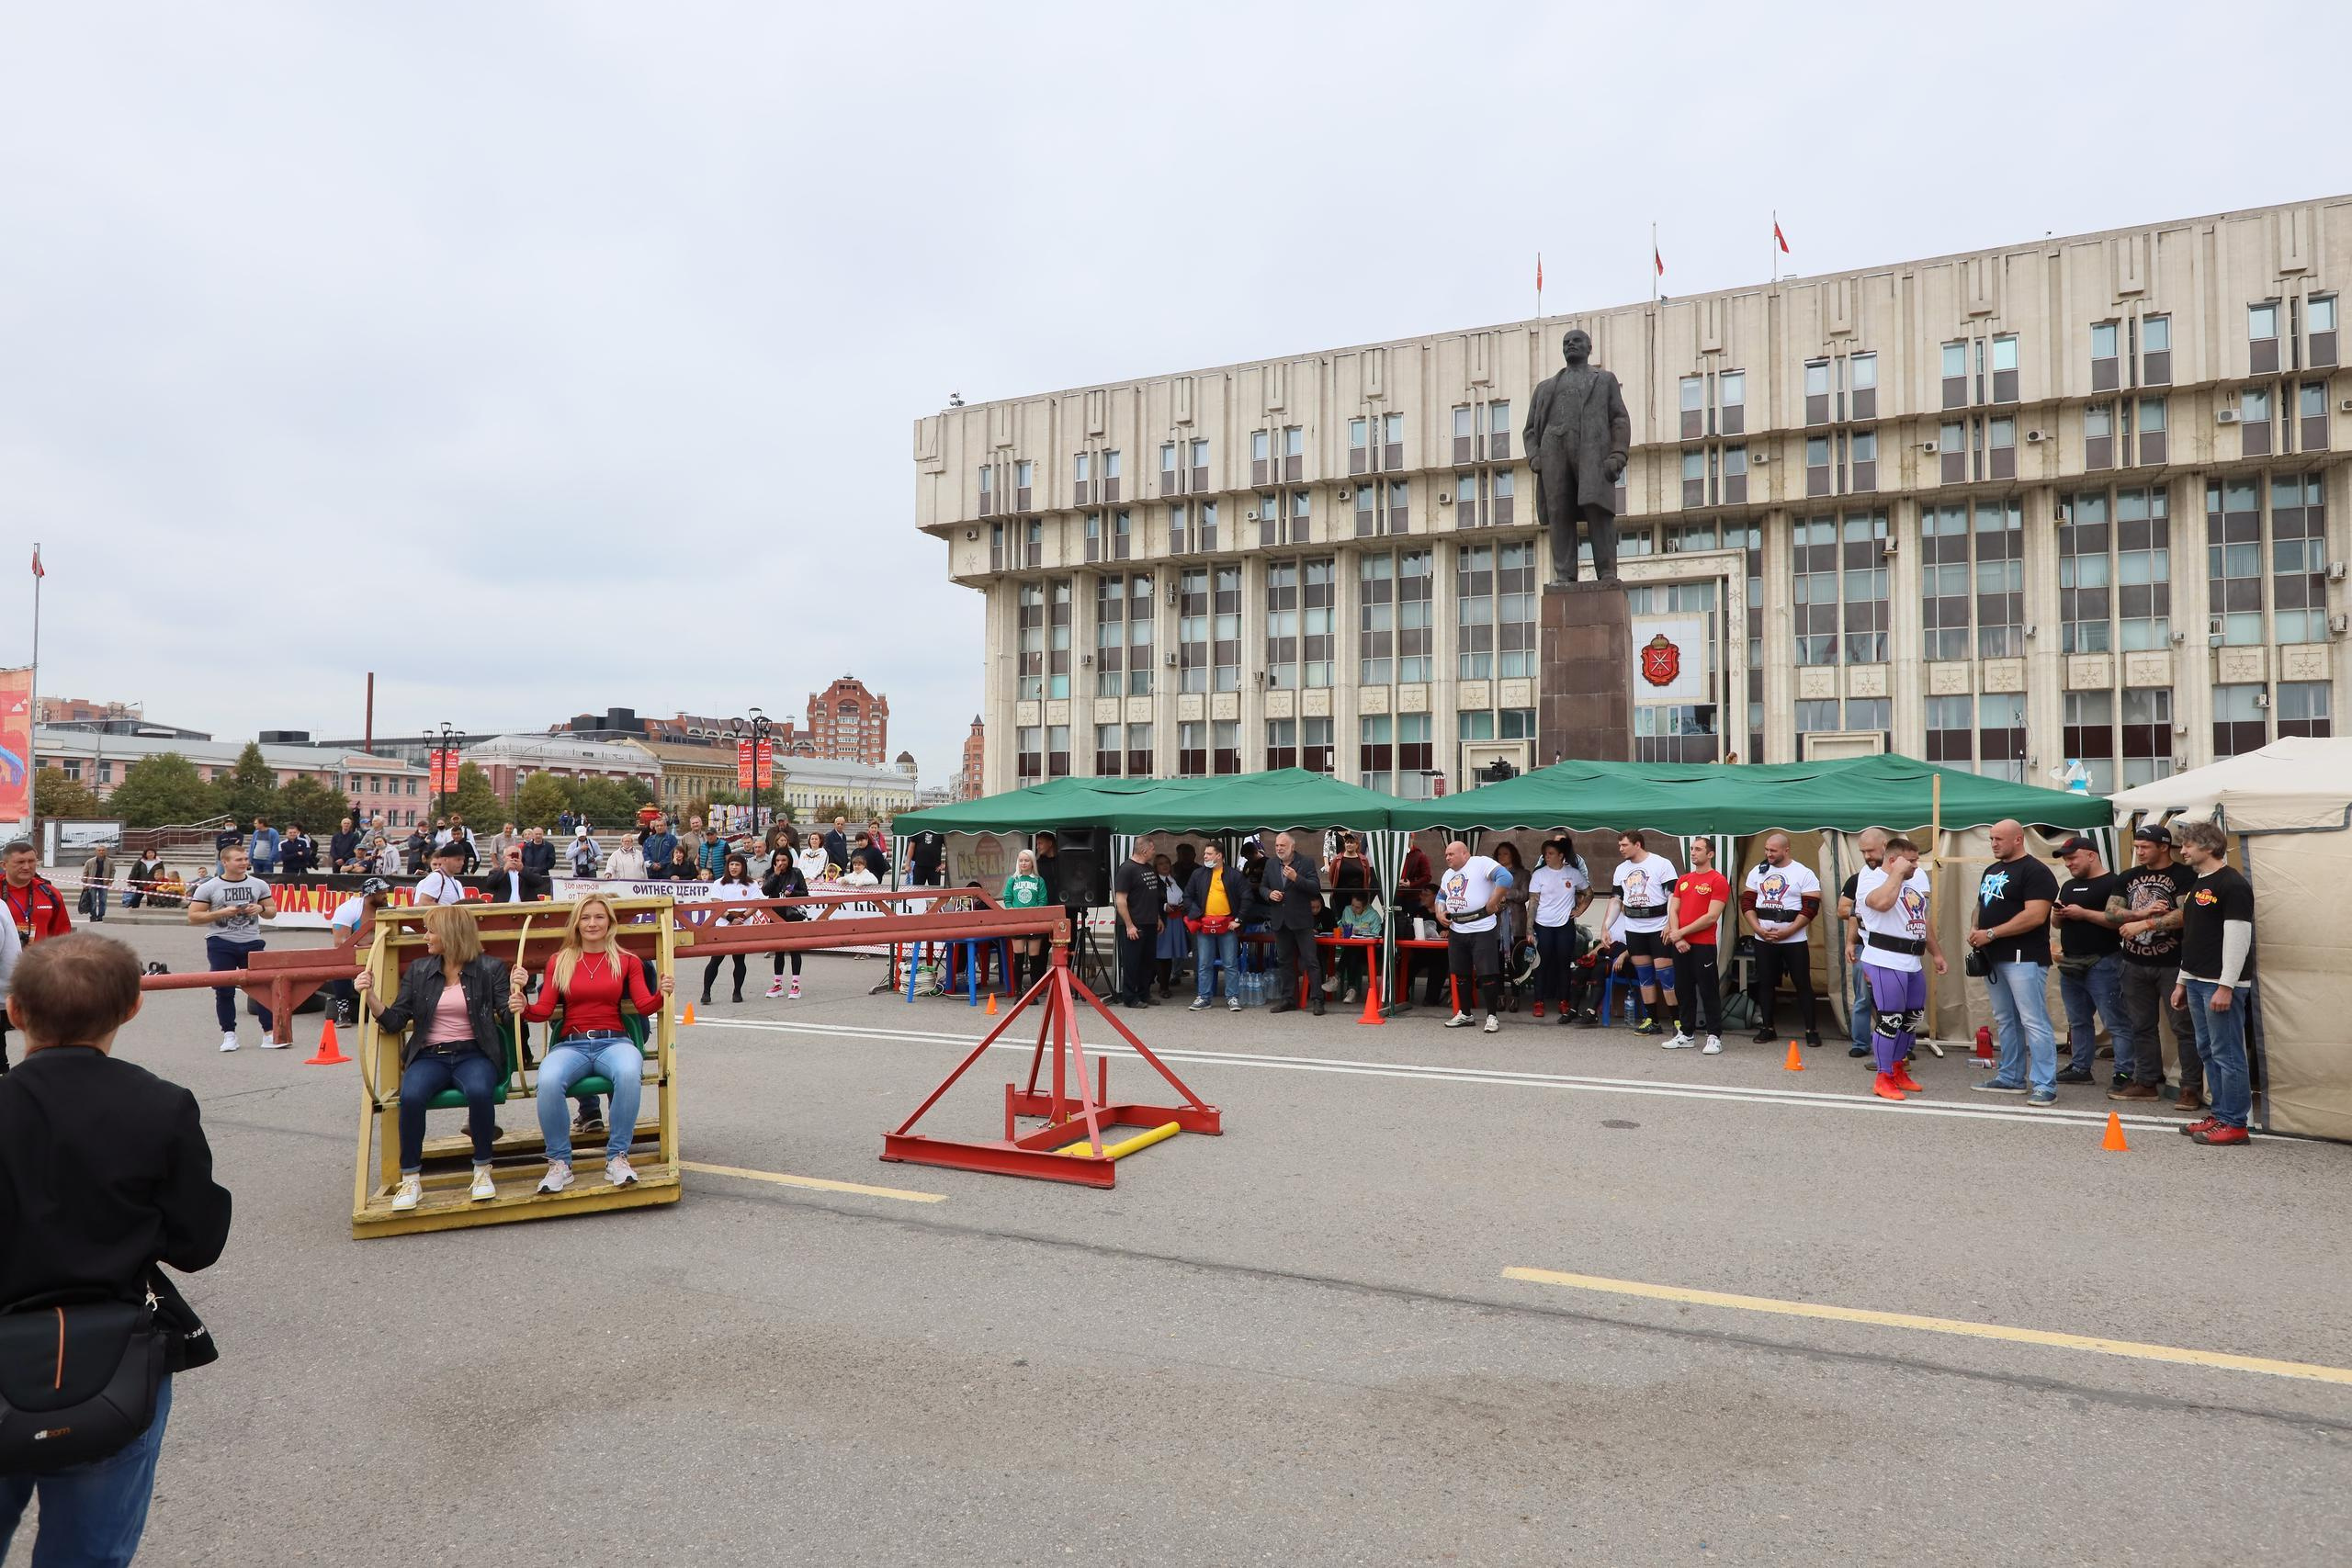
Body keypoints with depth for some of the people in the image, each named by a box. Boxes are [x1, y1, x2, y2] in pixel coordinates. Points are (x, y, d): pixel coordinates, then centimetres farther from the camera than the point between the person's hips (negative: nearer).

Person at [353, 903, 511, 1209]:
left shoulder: (489, 969, 4)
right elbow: (394, 1022, 8)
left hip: (473, 1054, -2)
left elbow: (507, 1019, -2)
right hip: (430, 1056, 2)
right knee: (411, 1096, -31)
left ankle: (482, 1170, -14)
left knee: (479, 1091, -35)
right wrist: (369, 997, -8)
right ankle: (410, 1180, -14)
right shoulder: (419, 971, 12)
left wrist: (514, 1007, -25)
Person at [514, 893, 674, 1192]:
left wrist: (662, 994, -20)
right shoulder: (559, 962, 14)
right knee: (549, 1080, -35)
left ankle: (617, 1157, -22)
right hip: (571, 1044, 1)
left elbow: (644, 1006, 1)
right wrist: (522, 1006, -16)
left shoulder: (627, 961, 12)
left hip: (613, 1041, -1)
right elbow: (543, 1011, 6)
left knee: (629, 1074, -37)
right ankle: (559, 1162, -17)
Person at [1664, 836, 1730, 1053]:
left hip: (1704, 945, -7)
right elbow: (1674, 911, 11)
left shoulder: (1718, 881, -7)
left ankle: (1714, 1037, 3)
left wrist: (1681, 932, -11)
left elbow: (1712, 917, -14)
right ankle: (1687, 1034, 20)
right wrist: (1677, 937, -5)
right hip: (1680, 945, 7)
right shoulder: (1683, 880, 15)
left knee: (1708, 991, -4)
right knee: (1684, 990, 12)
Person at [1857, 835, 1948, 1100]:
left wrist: (1936, 953, 24)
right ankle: (1883, 1079, 4)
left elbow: (1924, 919, 24)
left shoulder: (1916, 880, 16)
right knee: (1889, 1020, -6)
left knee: (1912, 1018, 16)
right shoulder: (1871, 878, -10)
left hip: (1912, 962, 9)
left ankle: (1897, 1069, 31)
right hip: (1886, 961, -9)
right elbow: (1882, 902, -33)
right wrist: (1898, 872, -20)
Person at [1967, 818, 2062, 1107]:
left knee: (2033, 1021, -9)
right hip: (1994, 958, 9)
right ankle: (2011, 1078, 22)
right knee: (2005, 1020, 14)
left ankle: (2045, 1086, -5)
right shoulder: (1991, 871, 17)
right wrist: (1975, 932, 4)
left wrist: (1990, 934, -18)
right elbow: (1982, 907, 26)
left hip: (2024, 958, -9)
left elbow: (2035, 915, -20)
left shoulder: (2035, 872, -10)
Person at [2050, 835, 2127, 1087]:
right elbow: (2055, 923, 24)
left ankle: (2124, 1073, -4)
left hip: (2102, 964, -8)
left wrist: (2084, 913, -19)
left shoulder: (2112, 883, -8)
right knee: (2078, 1021, 14)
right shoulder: (2068, 886, 18)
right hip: (2070, 963, 8)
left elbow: (2119, 919, -20)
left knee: (2116, 1023, -6)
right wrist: (2057, 914, 2)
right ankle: (2080, 1068, 22)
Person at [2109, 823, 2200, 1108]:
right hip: (2135, 964, 6)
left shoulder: (2184, 876, -7)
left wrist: (2144, 924, -20)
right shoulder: (2130, 878, 11)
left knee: (2183, 1027, -2)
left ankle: (2191, 1088, 5)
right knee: (2141, 1026, 12)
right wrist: (2142, 912, -12)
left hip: (2172, 964, -6)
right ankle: (2146, 1083, 21)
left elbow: (2185, 915, -20)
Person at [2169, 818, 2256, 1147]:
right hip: (2197, 981, 10)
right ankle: (2220, 1114, 21)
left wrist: (2226, 986, -21)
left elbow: (2238, 938, -18)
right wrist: (2183, 980, 21)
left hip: (2221, 984, -10)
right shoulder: (2197, 885, 17)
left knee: (2227, 1054, -4)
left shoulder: (2232, 884, -13)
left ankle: (2234, 1123, 1)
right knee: (2208, 1052, 13)